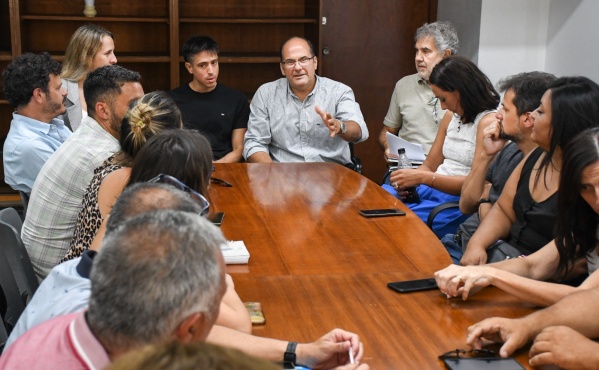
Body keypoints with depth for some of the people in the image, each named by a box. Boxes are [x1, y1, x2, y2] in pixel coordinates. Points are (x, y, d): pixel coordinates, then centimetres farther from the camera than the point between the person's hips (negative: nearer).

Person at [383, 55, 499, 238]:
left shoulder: (488, 121, -10)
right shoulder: (450, 116, 15)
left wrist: (423, 178, -23)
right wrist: (409, 179, -6)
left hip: (459, 201, -8)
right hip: (432, 188, 8)